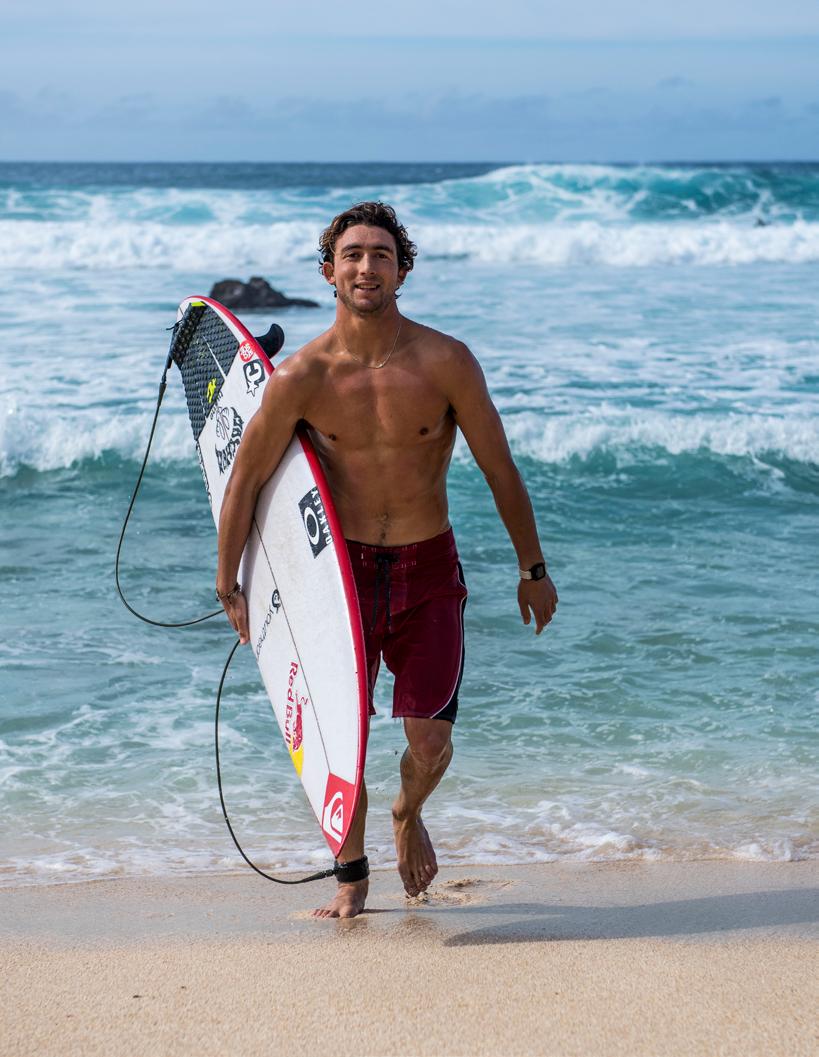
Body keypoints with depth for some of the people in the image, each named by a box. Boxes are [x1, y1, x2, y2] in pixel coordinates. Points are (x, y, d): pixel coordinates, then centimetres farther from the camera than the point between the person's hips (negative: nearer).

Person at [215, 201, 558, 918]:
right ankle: (351, 876, 26)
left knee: (430, 745, -1)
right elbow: (246, 479, 0)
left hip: (429, 571, 0)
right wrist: (228, 584, 4)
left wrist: (533, 569, 5)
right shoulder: (301, 377, -10)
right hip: (343, 569, 0)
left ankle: (408, 817, 35)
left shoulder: (445, 362, -11)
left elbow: (500, 469, -1)